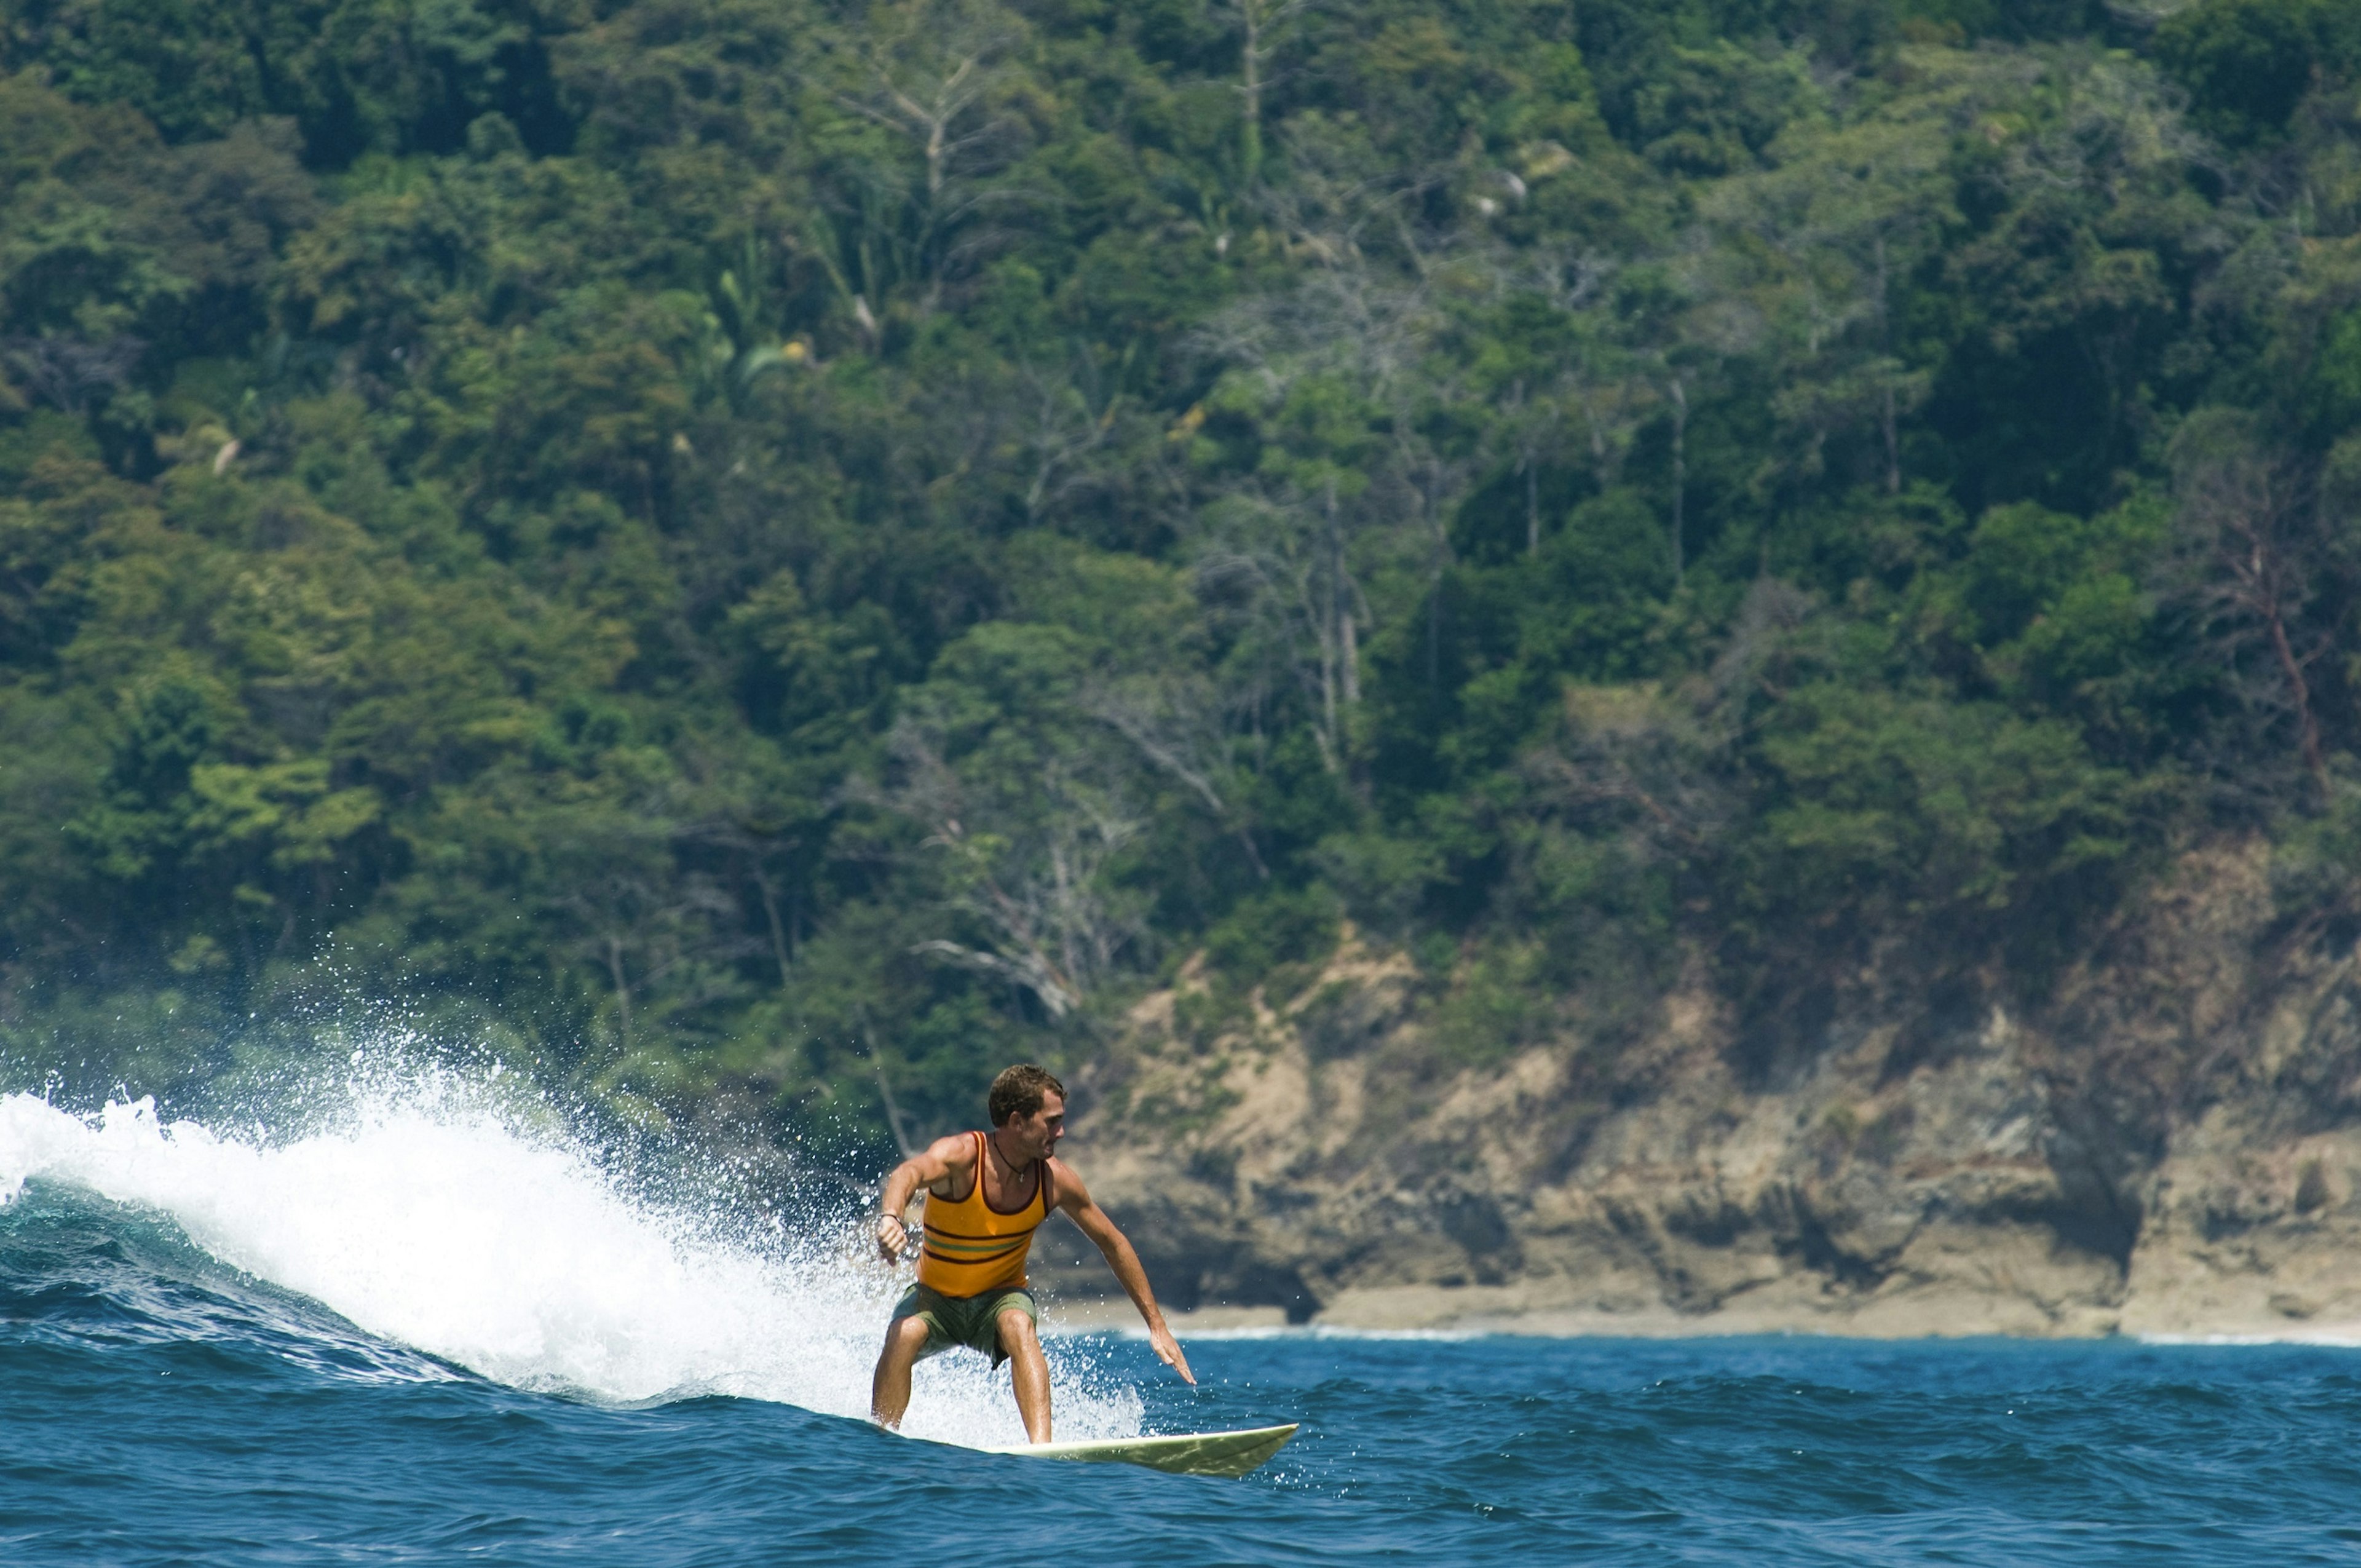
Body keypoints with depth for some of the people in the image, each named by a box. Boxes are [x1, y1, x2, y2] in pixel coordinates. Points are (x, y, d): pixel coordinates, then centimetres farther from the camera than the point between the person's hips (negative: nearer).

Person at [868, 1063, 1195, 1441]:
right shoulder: (960, 1155, -24)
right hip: (935, 1297, -1)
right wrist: (891, 1218, -71)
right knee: (904, 1334, -33)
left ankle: (1042, 1449, -44)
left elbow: (1113, 1243, 2)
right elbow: (910, 1173, -46)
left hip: (1000, 1298, 1)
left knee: (1018, 1326, -32)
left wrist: (1157, 1325, 3)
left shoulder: (1055, 1179, -12)